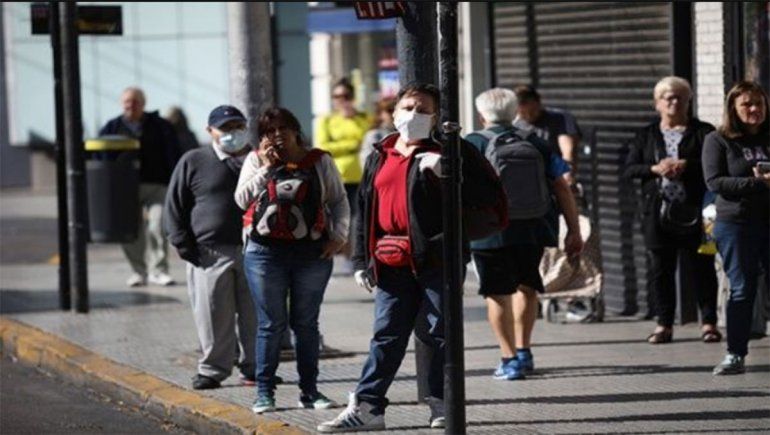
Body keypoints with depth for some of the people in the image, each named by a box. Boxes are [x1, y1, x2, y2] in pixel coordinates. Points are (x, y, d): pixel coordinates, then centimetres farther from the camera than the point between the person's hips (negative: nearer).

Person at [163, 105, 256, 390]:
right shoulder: (193, 163, 6)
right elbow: (175, 207, 6)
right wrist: (185, 247, -3)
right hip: (211, 254, -2)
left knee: (254, 315, 3)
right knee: (214, 315, -2)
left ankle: (253, 367, 14)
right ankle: (212, 369, 8)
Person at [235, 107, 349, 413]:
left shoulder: (319, 161, 6)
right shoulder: (256, 161, 7)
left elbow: (339, 202, 8)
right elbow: (242, 199, -4)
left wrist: (338, 236, -4)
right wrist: (267, 167, -9)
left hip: (312, 253, 0)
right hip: (266, 253, 0)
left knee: (306, 323, 7)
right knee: (271, 324, 3)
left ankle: (309, 390, 14)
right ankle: (264, 391, 8)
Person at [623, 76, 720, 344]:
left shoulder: (703, 132, 7)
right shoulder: (646, 135, 14)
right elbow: (629, 170, 8)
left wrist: (685, 165, -15)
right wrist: (655, 169, -9)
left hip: (693, 210, -2)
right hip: (657, 210, 3)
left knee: (700, 266, -3)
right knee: (660, 268, 3)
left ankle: (709, 322, 4)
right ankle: (664, 324, 9)